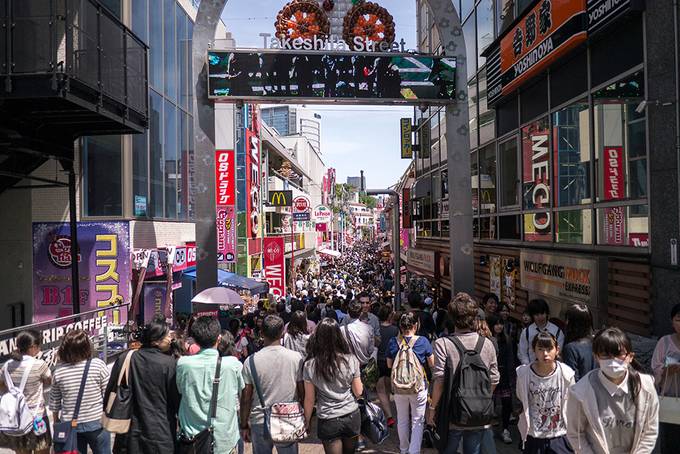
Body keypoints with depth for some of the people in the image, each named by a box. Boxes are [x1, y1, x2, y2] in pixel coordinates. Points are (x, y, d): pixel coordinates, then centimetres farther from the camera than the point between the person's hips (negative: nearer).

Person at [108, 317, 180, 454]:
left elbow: (111, 392, 1)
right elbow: (176, 398, -9)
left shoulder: (125, 360, -7)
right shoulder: (170, 363, -16)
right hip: (160, 432, -3)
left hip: (130, 431, 3)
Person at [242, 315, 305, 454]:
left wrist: (244, 425, 8)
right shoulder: (297, 358, -8)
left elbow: (246, 398, -4)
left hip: (260, 422, 0)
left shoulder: (251, 361, -9)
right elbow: (303, 394, -2)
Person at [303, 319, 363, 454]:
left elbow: (309, 399, -6)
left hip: (328, 422, -2)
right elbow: (358, 392, -3)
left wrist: (307, 422, 8)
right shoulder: (351, 360, -10)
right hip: (352, 417, 2)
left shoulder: (310, 365, -13)